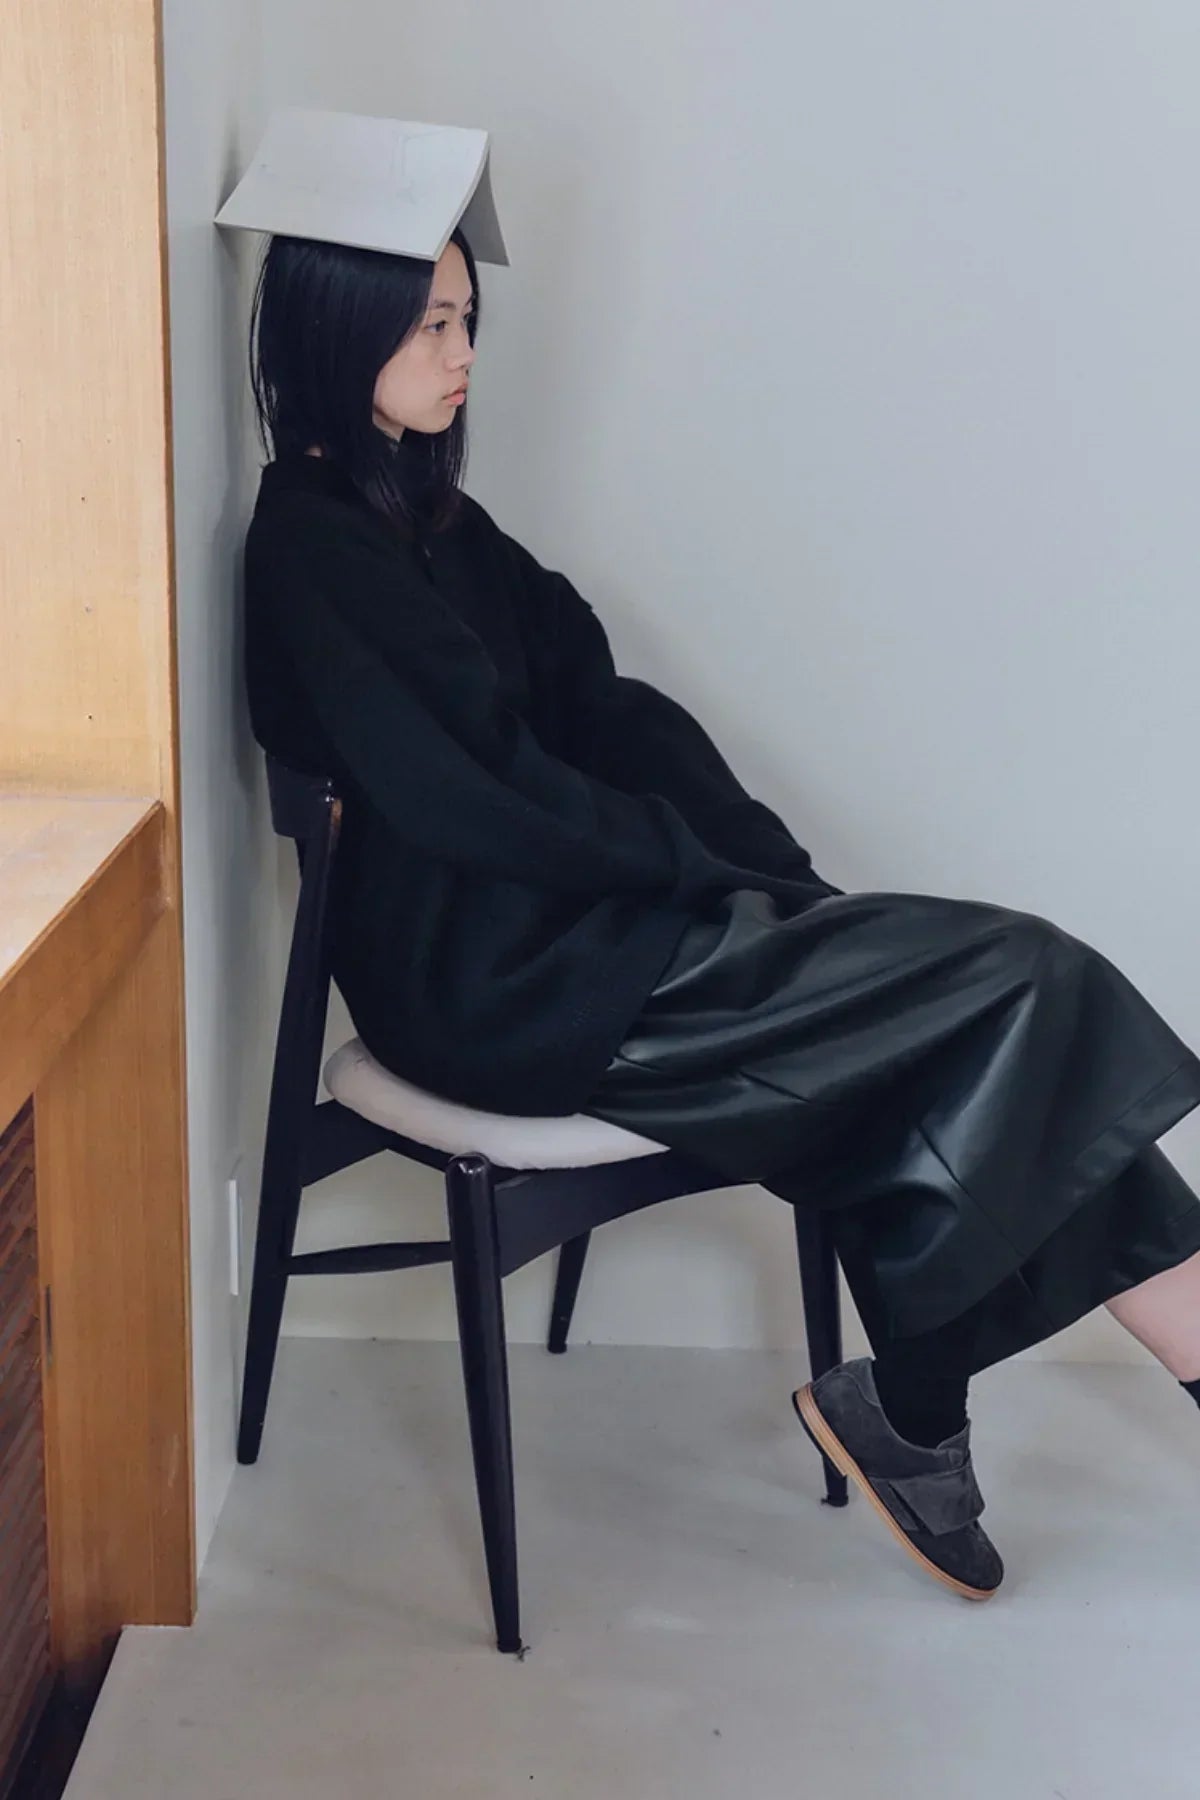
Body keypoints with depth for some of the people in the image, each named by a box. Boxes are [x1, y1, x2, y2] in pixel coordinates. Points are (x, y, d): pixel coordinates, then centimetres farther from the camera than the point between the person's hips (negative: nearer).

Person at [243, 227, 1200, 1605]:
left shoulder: (430, 519, 16)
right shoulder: (311, 549, -11)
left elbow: (609, 714, 9)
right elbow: (478, 799, -17)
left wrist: (784, 877, -1)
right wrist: (717, 866, -9)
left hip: (567, 922, 8)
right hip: (494, 983, -8)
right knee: (1015, 987, -12)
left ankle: (914, 1416, -4)